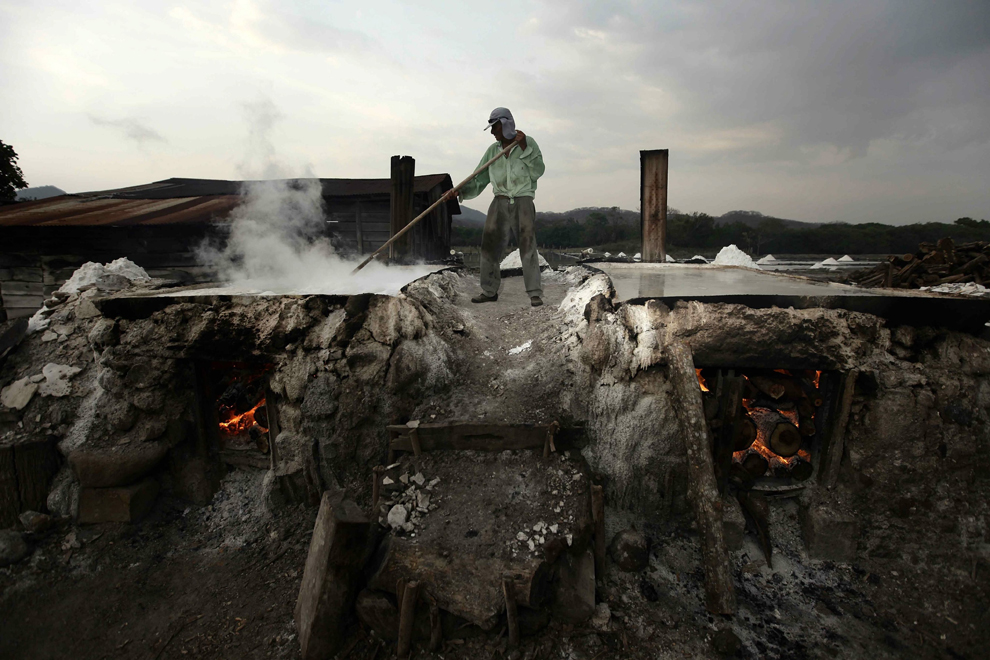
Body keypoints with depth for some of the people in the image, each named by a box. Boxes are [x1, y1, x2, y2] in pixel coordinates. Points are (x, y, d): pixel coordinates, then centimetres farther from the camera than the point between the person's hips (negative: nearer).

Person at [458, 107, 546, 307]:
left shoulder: (528, 142, 2)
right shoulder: (492, 151, 9)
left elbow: (538, 171, -10)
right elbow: (477, 182, 6)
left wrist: (524, 147, -18)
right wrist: (460, 191, -11)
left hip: (523, 202, -4)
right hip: (500, 203, 4)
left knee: (527, 245, -13)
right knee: (489, 246, 0)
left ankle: (535, 293, -10)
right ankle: (489, 291, 13)